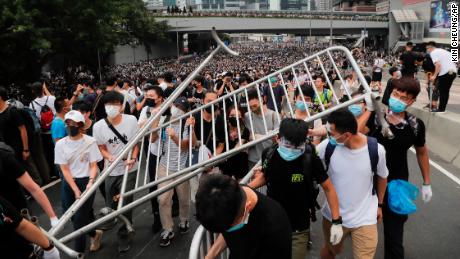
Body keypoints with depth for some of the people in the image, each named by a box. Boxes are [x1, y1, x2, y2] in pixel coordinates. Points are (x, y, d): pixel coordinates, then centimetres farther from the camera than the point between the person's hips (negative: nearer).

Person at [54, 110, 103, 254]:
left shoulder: (90, 142, -9)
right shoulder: (60, 144, -3)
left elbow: (94, 166, -7)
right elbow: (64, 169, -5)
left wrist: (90, 182, -25)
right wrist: (76, 190, -12)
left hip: (86, 182, -4)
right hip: (69, 183, 4)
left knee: (79, 219, -6)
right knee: (74, 217, 10)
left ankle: (79, 252, 8)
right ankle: (95, 233, 37)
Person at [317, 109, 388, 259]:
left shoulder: (376, 149, -18)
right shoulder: (327, 146, -19)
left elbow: (382, 177, 2)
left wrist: (379, 204, 13)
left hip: (365, 219, -1)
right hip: (333, 216, 1)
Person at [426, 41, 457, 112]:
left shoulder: (433, 53, -3)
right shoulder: (443, 51, 24)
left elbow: (438, 64, -17)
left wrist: (434, 76, -17)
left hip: (445, 73, -8)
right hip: (453, 72, 8)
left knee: (442, 91, -2)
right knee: (446, 91, 12)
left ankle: (441, 108, 2)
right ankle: (443, 107, 16)